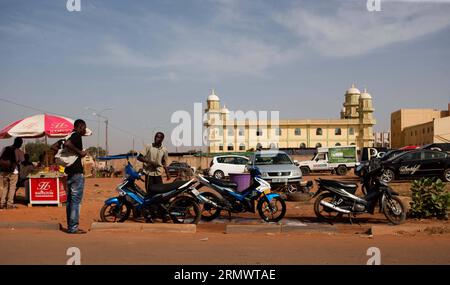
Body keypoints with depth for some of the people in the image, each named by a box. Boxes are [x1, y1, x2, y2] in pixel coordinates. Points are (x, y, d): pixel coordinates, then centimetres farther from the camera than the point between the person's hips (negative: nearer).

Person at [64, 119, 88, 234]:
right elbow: (67, 144, -29)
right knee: (76, 200, -8)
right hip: (77, 172, -10)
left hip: (70, 172, 10)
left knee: (70, 200, 11)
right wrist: (80, 152, -20)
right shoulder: (77, 136, -10)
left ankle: (70, 226, 16)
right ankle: (73, 227, -7)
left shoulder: (71, 136, 17)